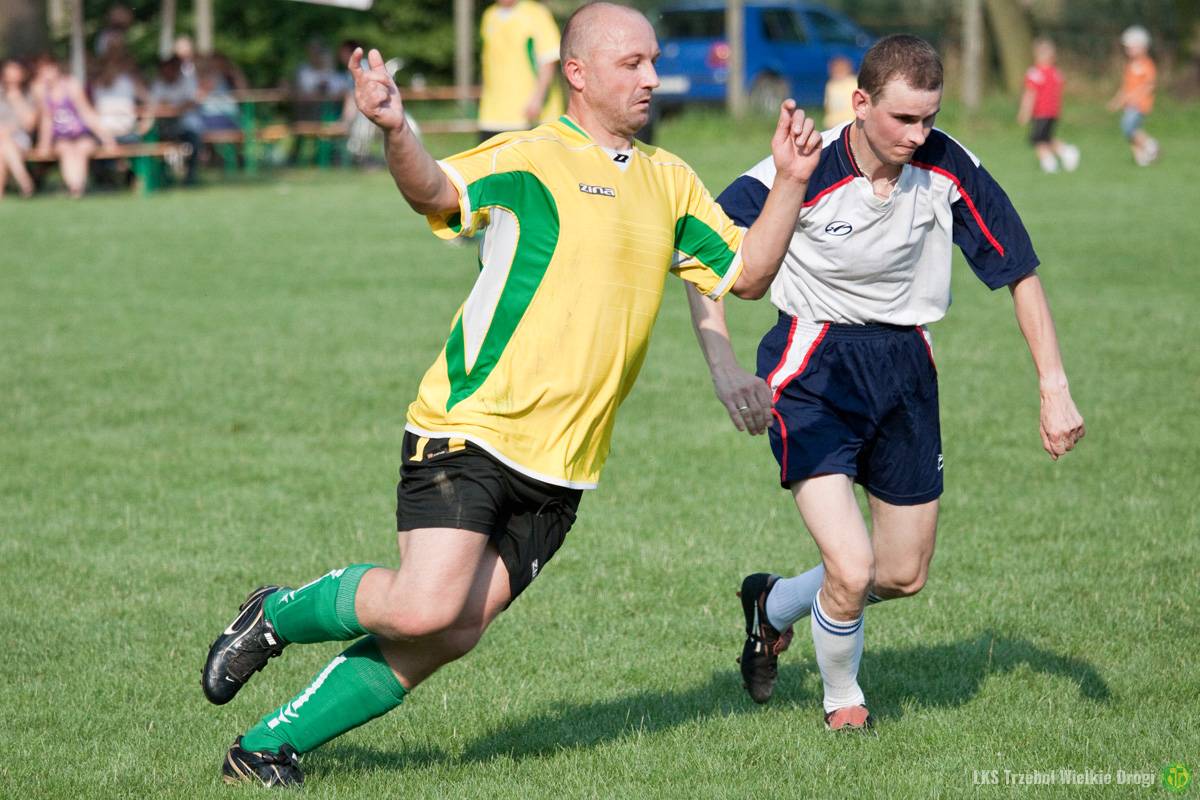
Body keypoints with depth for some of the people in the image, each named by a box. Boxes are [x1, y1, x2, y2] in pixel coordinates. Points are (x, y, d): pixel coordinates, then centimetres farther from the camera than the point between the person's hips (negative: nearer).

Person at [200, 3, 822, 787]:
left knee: (449, 638, 0)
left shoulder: (670, 181, 15)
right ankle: (277, 615, 10)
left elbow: (748, 274, 17)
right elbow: (438, 193, -24)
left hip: (563, 466, 6)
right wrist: (396, 132, -45)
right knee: (426, 607, -20)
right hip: (470, 430, -6)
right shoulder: (529, 160, -7)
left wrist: (791, 184, 2)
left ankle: (270, 744, 13)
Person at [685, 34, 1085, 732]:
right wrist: (726, 373, -25)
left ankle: (773, 607, 42)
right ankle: (843, 700, 14)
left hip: (906, 366, 5)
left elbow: (1021, 271, 0)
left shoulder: (949, 168, -11)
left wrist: (1055, 388, -5)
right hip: (813, 367, -5)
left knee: (904, 576, 13)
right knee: (851, 572, -18)